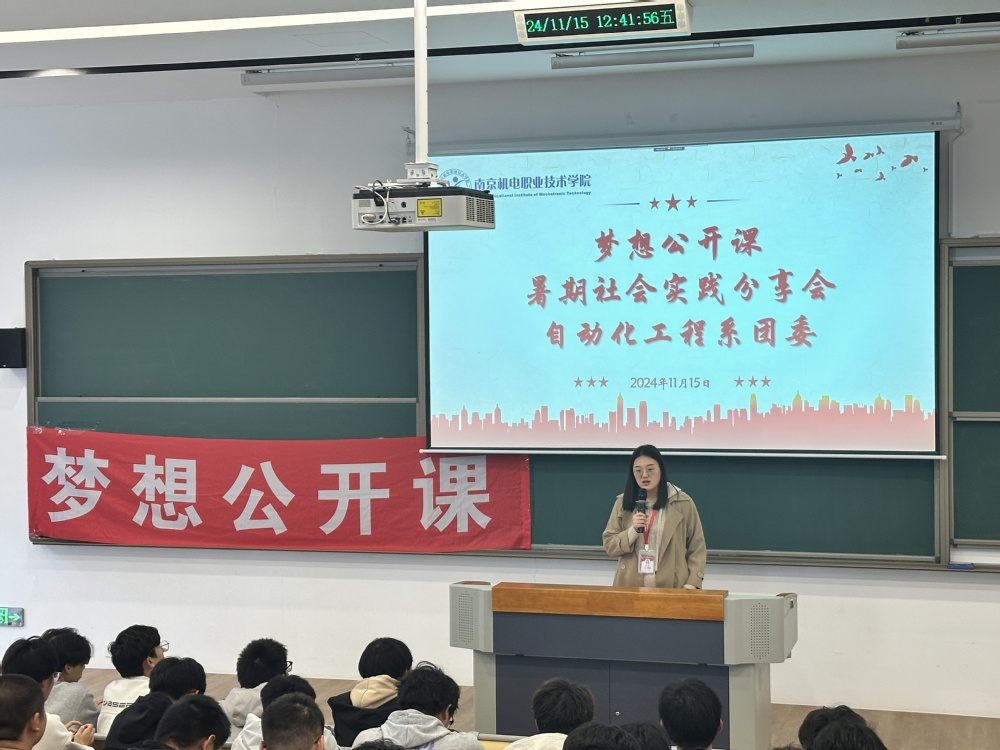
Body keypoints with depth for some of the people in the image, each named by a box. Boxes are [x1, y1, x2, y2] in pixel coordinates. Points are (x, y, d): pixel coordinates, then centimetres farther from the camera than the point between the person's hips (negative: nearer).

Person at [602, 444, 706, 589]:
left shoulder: (683, 503, 0)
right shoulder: (623, 503, 6)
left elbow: (697, 548, 2)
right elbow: (609, 545, 6)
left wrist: (692, 584, -9)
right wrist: (633, 531, -11)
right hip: (629, 586, 2)